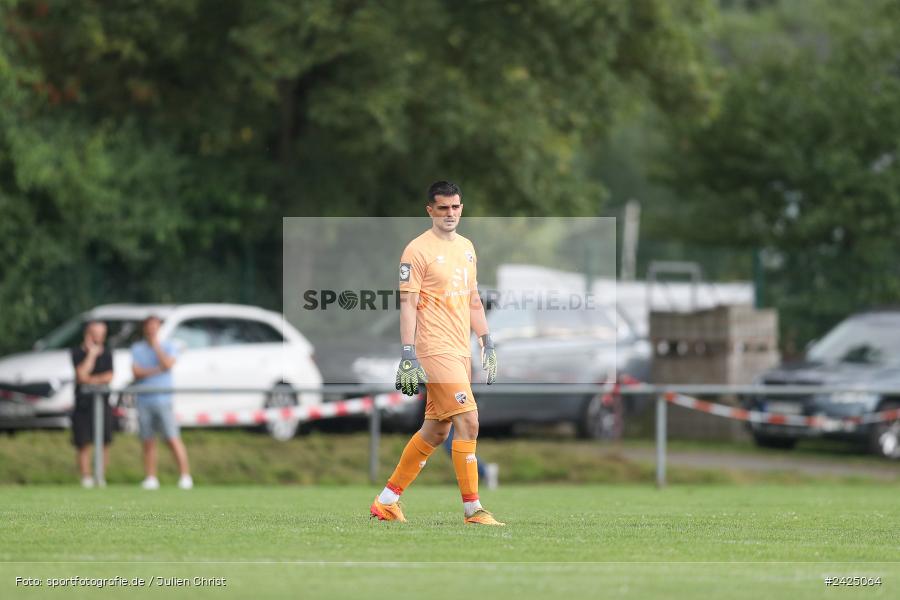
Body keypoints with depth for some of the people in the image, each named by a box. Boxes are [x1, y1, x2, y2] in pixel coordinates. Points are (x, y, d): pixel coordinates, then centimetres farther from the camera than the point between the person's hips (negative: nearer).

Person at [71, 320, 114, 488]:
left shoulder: (106, 353, 10)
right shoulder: (78, 352, 2)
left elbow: (109, 377, 0)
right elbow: (82, 374, -12)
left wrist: (89, 380, -8)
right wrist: (91, 354, -11)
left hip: (103, 401, 2)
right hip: (83, 402, -2)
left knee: (105, 442, -2)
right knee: (84, 443, -5)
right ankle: (86, 476, -2)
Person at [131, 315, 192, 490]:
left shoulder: (169, 347, 7)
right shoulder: (137, 348, 11)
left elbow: (168, 364, -12)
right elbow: (136, 372, -2)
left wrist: (156, 345, -4)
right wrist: (157, 370, -9)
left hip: (163, 400, -2)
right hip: (144, 401, 2)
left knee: (173, 439, -10)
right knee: (148, 442, 2)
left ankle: (185, 476, -10)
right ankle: (151, 478, 7)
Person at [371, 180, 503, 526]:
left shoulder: (466, 247, 16)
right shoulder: (418, 250, -8)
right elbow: (408, 304, -12)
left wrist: (487, 344, 19)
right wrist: (408, 356, -18)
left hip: (461, 352, 8)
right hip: (435, 351, -8)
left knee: (435, 431, 10)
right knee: (468, 423, -13)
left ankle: (386, 501, 19)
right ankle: (472, 509, -8)